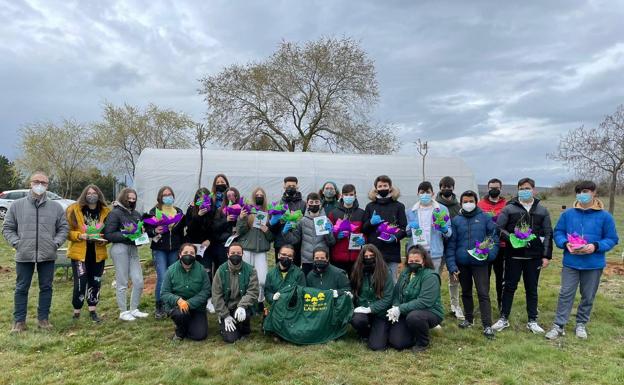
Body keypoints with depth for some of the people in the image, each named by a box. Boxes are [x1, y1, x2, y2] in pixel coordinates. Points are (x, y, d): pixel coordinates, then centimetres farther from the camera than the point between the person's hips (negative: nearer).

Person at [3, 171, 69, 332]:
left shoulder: (56, 207, 3)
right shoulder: (17, 205, 2)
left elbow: (64, 227, 7)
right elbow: (7, 228, 6)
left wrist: (56, 242, -5)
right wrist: (16, 243, -7)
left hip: (48, 255, 1)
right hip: (24, 255, -1)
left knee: (46, 288, 9)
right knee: (21, 288, 8)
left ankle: (43, 318, 22)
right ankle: (19, 320, 20)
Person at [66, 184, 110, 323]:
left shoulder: (105, 211, 3)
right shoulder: (74, 209, -3)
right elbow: (67, 231, -3)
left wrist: (102, 238, -11)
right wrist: (80, 236, -19)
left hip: (98, 253, 3)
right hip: (80, 253, -3)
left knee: (95, 282, 10)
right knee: (80, 283, -3)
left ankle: (92, 311, 23)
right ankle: (76, 312, 14)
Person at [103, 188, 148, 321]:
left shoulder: (136, 214, 16)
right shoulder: (115, 213, -4)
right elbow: (108, 234, -9)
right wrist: (126, 236, -17)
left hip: (133, 249, 6)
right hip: (120, 248, -6)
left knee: (139, 281, 5)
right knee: (122, 283, 2)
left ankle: (134, 309, 21)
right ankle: (123, 312, 16)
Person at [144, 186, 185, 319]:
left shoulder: (179, 212, 10)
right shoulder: (154, 211, 0)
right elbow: (147, 229, 0)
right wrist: (154, 231, -21)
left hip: (174, 250, 3)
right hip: (159, 249, -3)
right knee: (162, 278, -12)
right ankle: (159, 307, 4)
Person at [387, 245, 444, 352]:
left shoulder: (430, 276, -17)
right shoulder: (405, 272, 5)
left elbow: (425, 301, -27)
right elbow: (396, 292, 7)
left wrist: (400, 309, -27)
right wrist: (395, 307, -15)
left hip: (430, 312, -6)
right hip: (406, 313, 6)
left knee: (413, 317, -38)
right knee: (395, 342, -10)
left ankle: (423, 342, -7)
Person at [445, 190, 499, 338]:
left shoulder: (484, 218, -1)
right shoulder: (456, 220, 2)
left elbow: (494, 235, 3)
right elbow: (451, 244, 0)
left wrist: (491, 252, -13)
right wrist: (451, 264, -7)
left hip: (480, 262, -2)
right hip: (462, 263, 2)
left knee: (483, 293, -4)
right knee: (466, 292, 17)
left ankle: (487, 325, 3)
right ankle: (469, 319, 33)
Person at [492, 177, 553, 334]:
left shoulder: (542, 211, 7)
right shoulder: (509, 208, 1)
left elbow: (548, 234, 6)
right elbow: (498, 228, -4)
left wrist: (546, 256, 0)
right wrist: (512, 238, -19)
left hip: (534, 257, 2)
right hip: (513, 256, -1)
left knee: (532, 289, 10)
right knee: (509, 287, 6)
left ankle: (532, 321, 23)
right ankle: (504, 318, 17)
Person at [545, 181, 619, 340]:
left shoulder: (604, 216, -5)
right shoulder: (568, 214, 0)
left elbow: (612, 239, -2)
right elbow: (558, 232, 6)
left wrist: (596, 246, -19)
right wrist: (565, 243, -14)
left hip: (594, 265, 0)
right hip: (571, 262, 0)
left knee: (588, 297, 13)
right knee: (566, 294, 2)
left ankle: (581, 324, 31)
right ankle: (559, 325, 10)